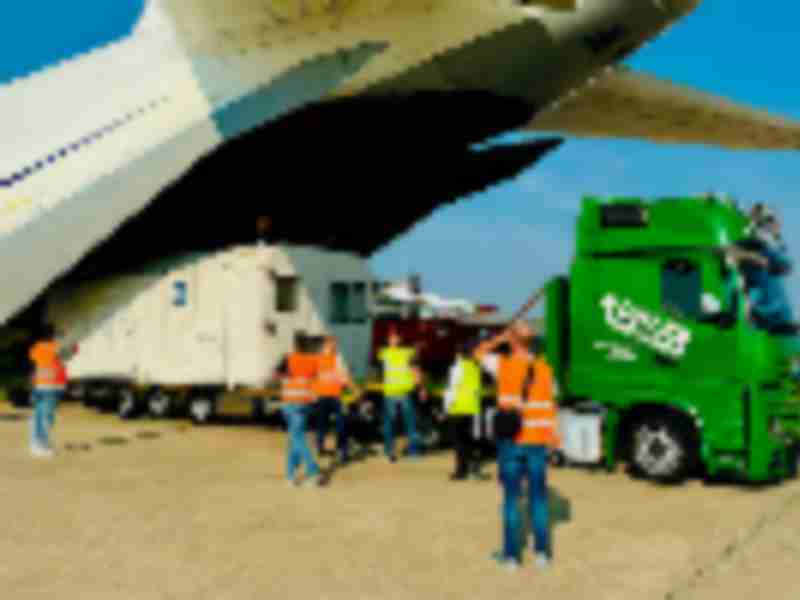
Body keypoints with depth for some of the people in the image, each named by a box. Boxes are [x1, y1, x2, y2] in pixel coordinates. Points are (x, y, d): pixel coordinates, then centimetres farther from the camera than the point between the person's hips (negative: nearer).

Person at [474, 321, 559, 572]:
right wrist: (553, 434, 12)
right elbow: (550, 405, 2)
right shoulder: (544, 369, -1)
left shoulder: (503, 365, -8)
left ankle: (512, 553, 10)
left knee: (511, 497, 6)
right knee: (538, 497, 11)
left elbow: (479, 352, 9)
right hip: (537, 440, 2)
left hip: (512, 440, -2)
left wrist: (501, 337, 13)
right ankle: (542, 551, 14)